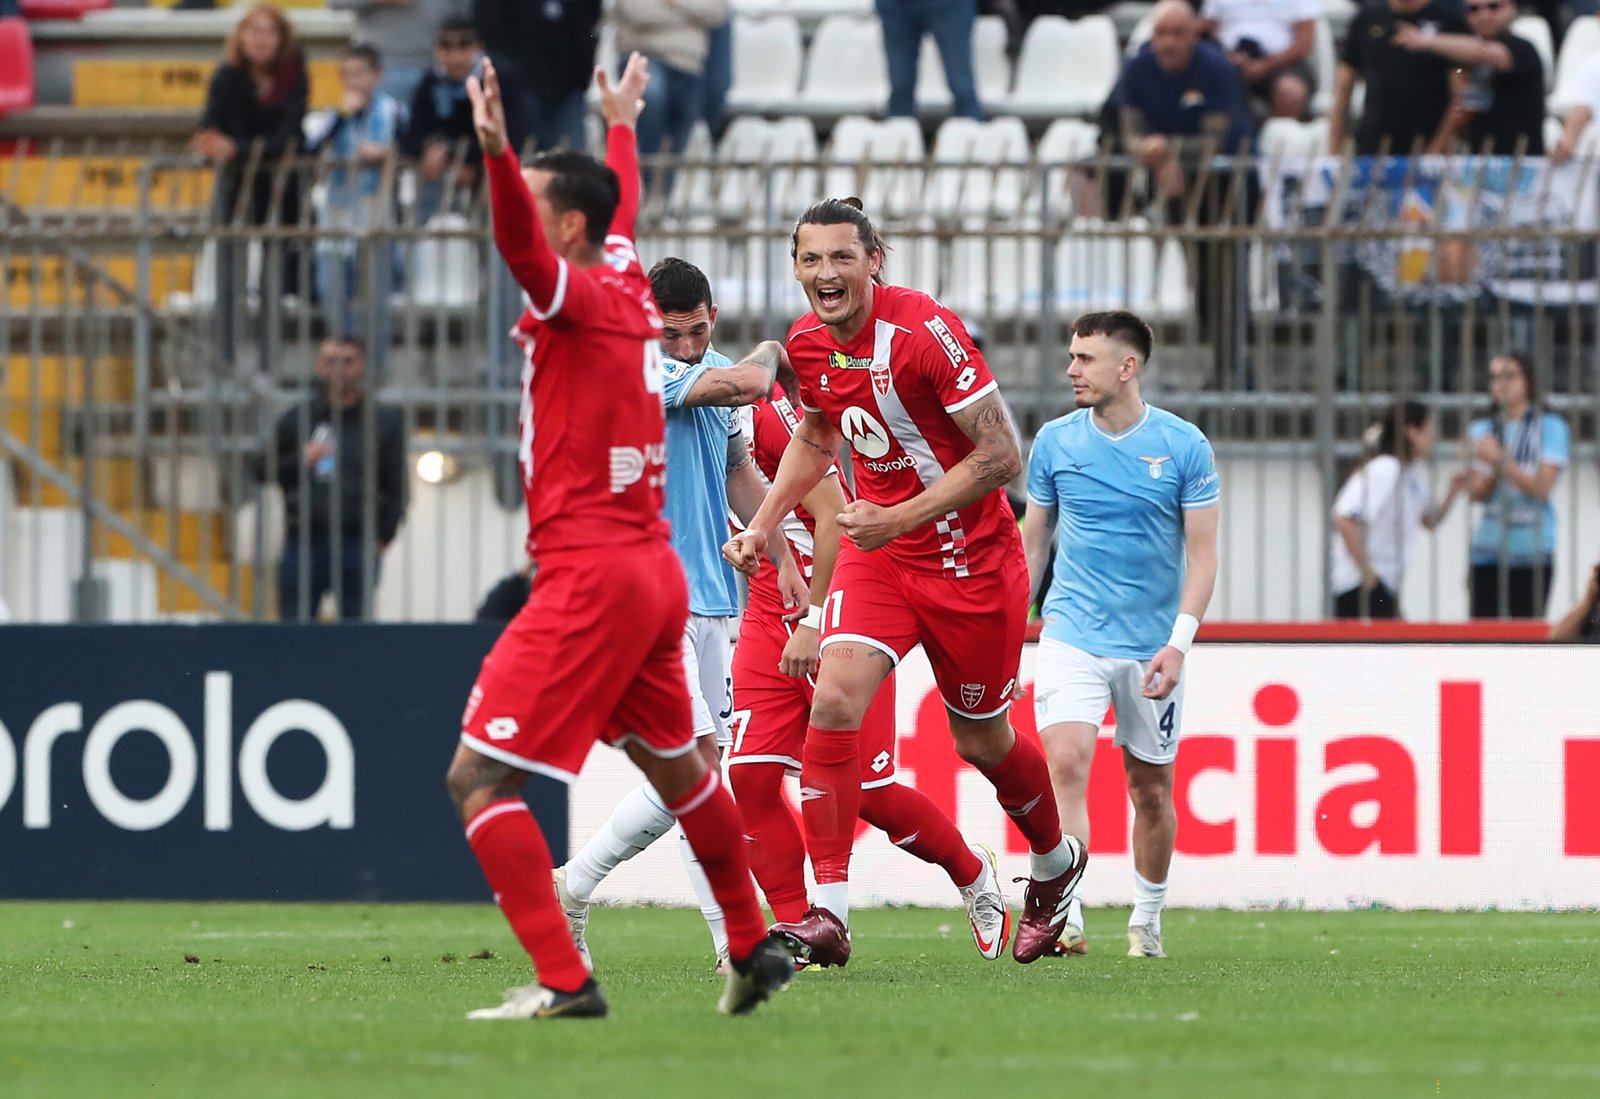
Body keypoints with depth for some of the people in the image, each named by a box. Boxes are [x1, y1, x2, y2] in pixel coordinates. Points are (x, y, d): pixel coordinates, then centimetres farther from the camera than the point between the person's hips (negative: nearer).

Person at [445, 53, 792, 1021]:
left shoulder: (580, 297, -12)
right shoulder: (628, 286, 11)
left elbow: (523, 250, -35)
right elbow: (623, 208, 34)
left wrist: (496, 154, -51)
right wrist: (621, 126, 52)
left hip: (589, 578, -10)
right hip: (654, 571, 10)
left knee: (479, 777, -12)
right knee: (676, 765, 27)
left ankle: (562, 980, -20)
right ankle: (755, 949, 39)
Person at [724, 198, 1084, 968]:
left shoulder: (925, 332, -23)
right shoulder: (808, 342, -2)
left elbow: (1000, 454, -21)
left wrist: (899, 519, -25)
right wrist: (765, 525, 8)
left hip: (971, 557, -5)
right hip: (877, 553, 5)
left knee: (981, 740, 10)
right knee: (834, 701, -18)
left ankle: (1057, 863, 42)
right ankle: (828, 917, -19)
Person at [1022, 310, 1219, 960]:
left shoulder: (1184, 446, -5)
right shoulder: (1055, 441, 2)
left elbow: (1202, 554, -3)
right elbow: (1032, 541, 12)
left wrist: (1179, 643, -14)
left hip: (1151, 647, 0)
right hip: (1071, 634, 0)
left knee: (1152, 790, 8)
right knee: (1065, 762, -19)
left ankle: (1147, 920, 28)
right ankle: (1064, 921, -25)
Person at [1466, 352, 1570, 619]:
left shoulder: (1550, 428, -1)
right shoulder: (1481, 430, 11)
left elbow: (1541, 488, -8)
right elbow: (1478, 494, 5)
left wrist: (1501, 460, -18)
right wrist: (1493, 469, -15)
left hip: (1532, 551, -3)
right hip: (1488, 549, 3)